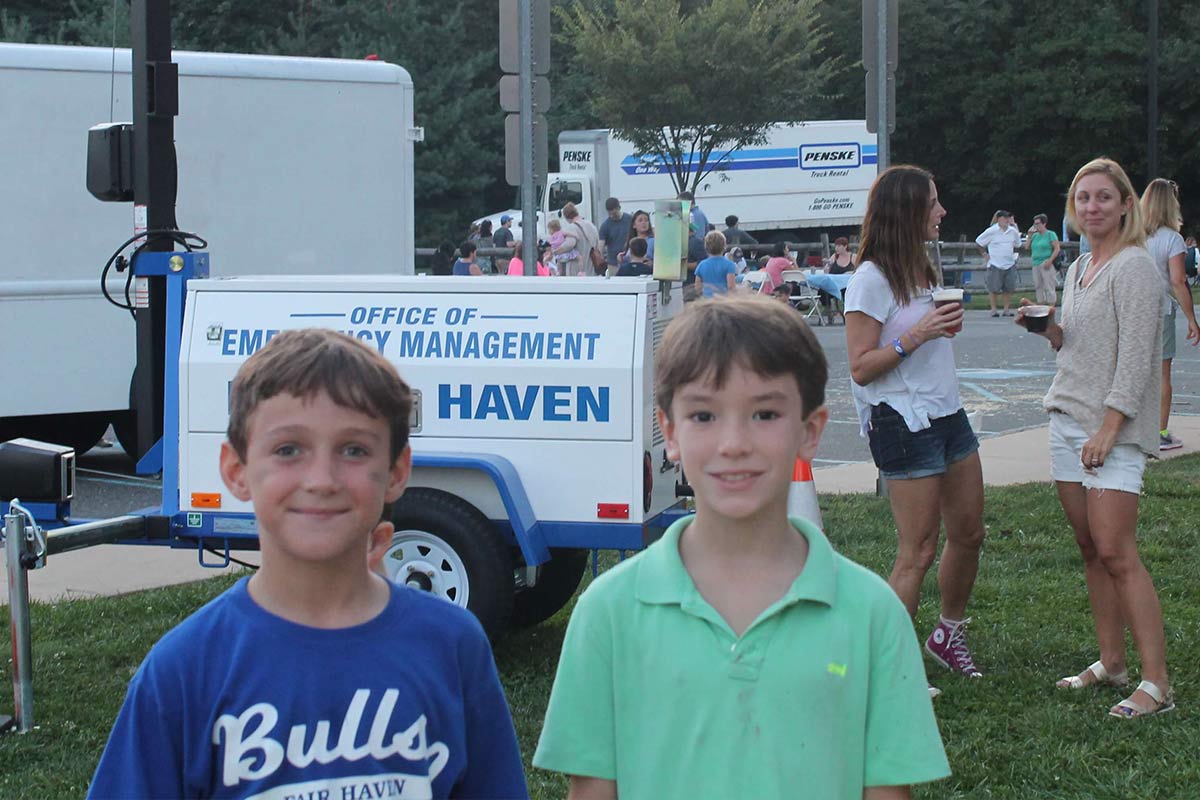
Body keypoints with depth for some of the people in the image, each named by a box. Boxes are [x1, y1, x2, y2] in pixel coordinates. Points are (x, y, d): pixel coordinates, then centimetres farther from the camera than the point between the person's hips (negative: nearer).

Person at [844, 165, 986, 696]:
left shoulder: (921, 269, 14)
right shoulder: (871, 280, -13)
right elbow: (861, 368, -14)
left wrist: (947, 326, 6)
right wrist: (915, 336, -24)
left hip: (947, 414, 9)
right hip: (903, 424, -9)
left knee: (968, 533, 13)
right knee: (918, 551, -7)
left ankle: (949, 633, 33)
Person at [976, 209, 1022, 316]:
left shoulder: (1012, 231, 6)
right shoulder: (991, 231, -6)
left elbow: (1018, 245, 24)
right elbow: (979, 242, 2)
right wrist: (984, 254, 1)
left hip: (1010, 264, 4)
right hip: (995, 264, -4)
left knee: (1009, 288, 3)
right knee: (994, 288, -3)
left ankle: (1006, 309, 12)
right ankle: (993, 309, 6)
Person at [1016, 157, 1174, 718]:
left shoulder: (1134, 267, -10)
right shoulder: (1077, 270, 16)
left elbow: (1135, 356, -15)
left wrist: (1108, 427, -18)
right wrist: (1048, 329, 4)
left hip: (1116, 426, -8)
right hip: (1066, 420, 8)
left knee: (1116, 552, -13)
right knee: (1090, 550, 9)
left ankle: (1157, 683, -11)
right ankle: (1111, 664, 17)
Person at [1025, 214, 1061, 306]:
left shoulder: (1050, 234, -2)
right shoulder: (1035, 235, 16)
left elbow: (1057, 248, -8)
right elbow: (1027, 246, 16)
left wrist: (1050, 261, -17)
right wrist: (1030, 236, 6)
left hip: (1046, 264, -7)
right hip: (1035, 264, 7)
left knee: (1049, 287, -7)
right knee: (1038, 287, 8)